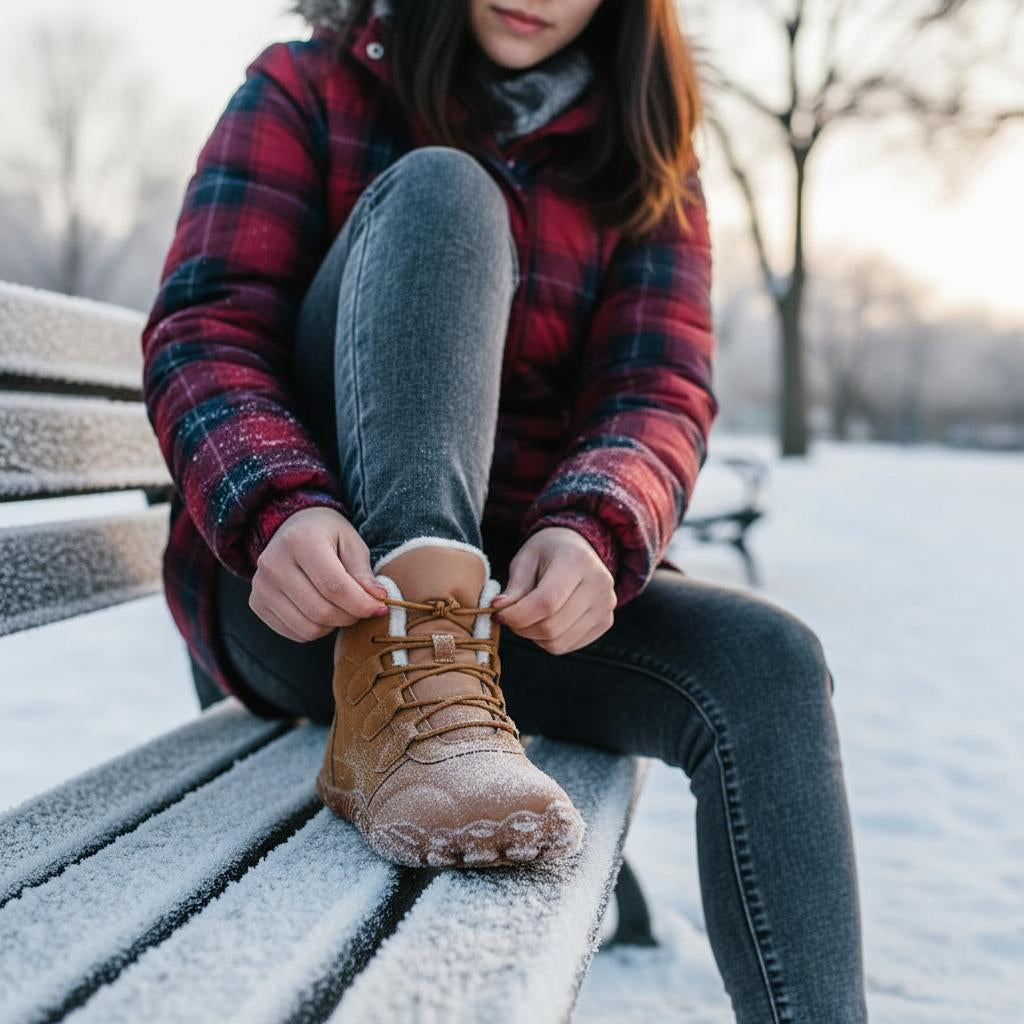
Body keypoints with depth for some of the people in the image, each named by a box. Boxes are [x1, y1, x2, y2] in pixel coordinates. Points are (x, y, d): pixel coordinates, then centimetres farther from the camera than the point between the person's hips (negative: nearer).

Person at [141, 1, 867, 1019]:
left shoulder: (645, 169, 12)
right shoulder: (304, 92, 6)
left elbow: (660, 392, -3)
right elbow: (201, 334, -7)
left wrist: (592, 533, -27)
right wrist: (281, 509, -29)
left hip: (511, 586, 3)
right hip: (304, 590, -2)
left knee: (766, 665, -25)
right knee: (441, 190, -21)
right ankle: (406, 710, -38)